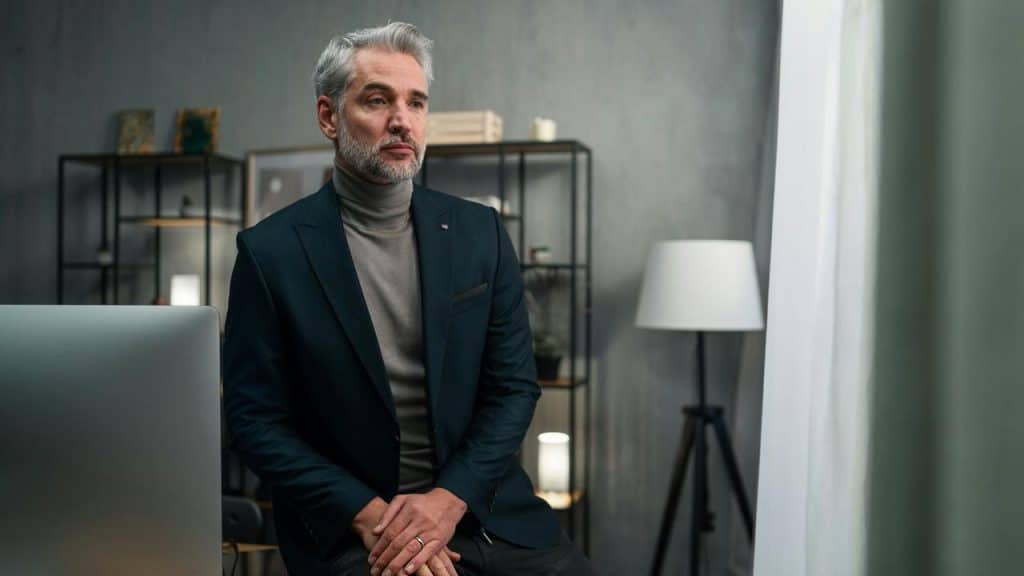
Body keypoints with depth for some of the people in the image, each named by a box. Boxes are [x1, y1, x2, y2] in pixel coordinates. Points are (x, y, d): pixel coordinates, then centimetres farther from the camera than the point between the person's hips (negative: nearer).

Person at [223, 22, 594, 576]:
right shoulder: (270, 251, -5)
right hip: (346, 525, -2)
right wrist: (369, 513, -13)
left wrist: (449, 500, -11)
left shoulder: (480, 232, 2)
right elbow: (255, 419, -4)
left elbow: (514, 385, 2)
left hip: (476, 504, 3)